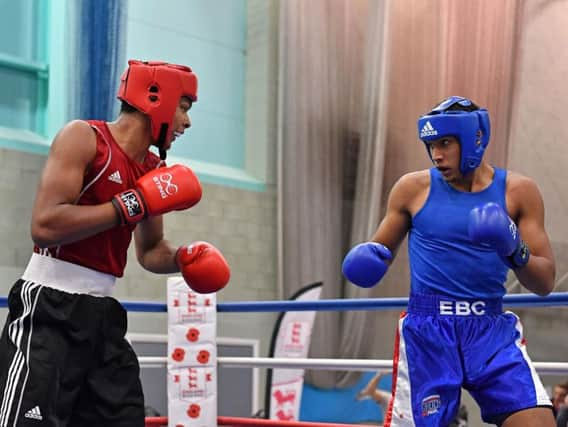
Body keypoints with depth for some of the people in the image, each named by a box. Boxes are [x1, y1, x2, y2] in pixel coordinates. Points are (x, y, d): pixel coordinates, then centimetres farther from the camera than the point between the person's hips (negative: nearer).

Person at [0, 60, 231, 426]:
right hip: (49, 308, -8)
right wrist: (134, 204, -19)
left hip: (102, 313, 8)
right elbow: (45, 226, -22)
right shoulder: (83, 138, -9)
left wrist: (181, 258, 4)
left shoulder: (155, 171, 12)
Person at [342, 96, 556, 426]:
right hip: (427, 328, -1)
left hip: (492, 329, 1)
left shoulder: (518, 191, 2)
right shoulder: (413, 188, 2)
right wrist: (367, 260, -12)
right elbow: (382, 250, 12)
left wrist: (516, 252, -19)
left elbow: (545, 283, 2)